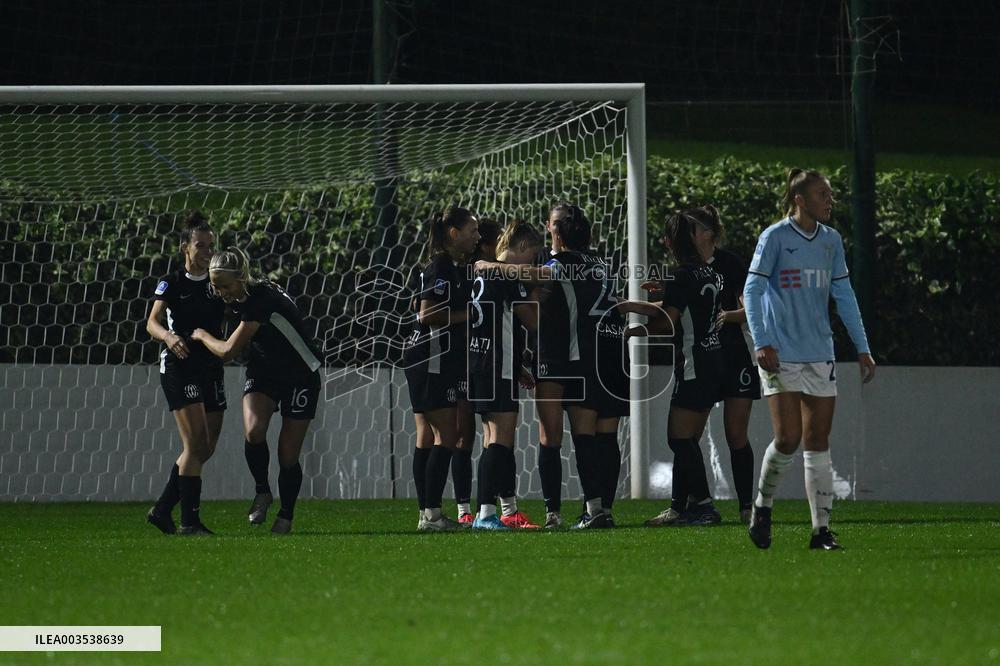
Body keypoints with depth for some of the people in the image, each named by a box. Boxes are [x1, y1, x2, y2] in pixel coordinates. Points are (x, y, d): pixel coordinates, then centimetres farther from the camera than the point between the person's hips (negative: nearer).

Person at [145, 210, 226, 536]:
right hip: (179, 366, -6)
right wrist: (168, 336, -34)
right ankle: (189, 520, -12)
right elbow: (152, 322, -13)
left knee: (206, 448, 5)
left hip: (211, 368, 6)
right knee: (196, 443, -14)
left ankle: (162, 510, 16)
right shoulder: (172, 283, -4)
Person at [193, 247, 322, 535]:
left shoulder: (262, 300, -29)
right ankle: (262, 492, -2)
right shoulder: (241, 297, -5)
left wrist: (202, 335, -8)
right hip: (262, 372, 6)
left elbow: (228, 351, -26)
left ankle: (286, 516, 19)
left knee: (288, 456, -3)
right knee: (253, 430, -24)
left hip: (299, 377, -6)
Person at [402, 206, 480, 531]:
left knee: (428, 437, 8)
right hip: (433, 358, -10)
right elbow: (429, 314, -19)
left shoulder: (455, 269, 18)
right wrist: (468, 315, -14)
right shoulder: (440, 268, -12)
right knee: (446, 437, -11)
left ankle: (426, 513, 9)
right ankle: (432, 514, -12)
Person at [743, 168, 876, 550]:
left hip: (819, 355, 5)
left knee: (818, 441, 2)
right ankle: (762, 506, 12)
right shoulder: (775, 237, -6)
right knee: (788, 438, -12)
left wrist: (862, 348, 12)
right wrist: (761, 342, -16)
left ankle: (822, 529, 3)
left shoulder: (830, 240, 10)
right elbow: (752, 290, -6)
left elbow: (843, 295, 15)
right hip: (780, 355, -5)